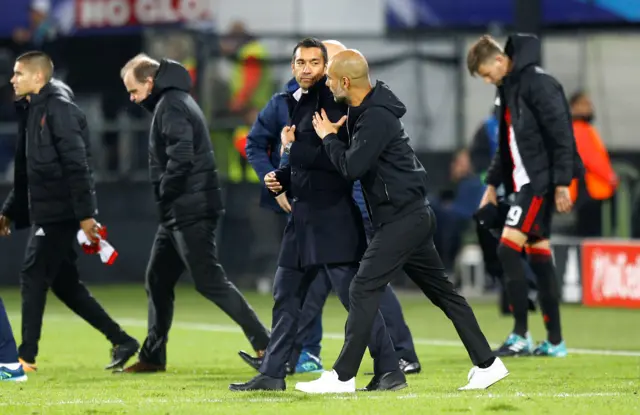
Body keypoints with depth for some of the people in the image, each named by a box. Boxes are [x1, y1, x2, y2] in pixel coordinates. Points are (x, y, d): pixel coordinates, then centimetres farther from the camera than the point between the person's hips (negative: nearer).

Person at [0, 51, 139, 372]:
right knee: (64, 283, 10)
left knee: (33, 277, -7)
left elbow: (76, 164, -19)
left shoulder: (58, 108, -13)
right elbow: (27, 172, 23)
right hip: (46, 211, 9)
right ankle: (121, 341, 15)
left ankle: (26, 356, -4)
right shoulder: (32, 111, 17)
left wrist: (85, 213, -23)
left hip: (60, 213, -9)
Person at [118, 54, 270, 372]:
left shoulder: (171, 106, -14)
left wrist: (164, 193, -12)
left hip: (190, 211, -11)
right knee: (157, 280, 14)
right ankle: (153, 356, 20)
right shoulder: (173, 101, 18)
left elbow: (180, 158, -25)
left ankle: (264, 343, -10)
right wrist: (166, 200, 12)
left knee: (209, 281, -9)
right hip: (178, 212, 11)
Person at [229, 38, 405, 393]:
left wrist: (291, 148, -15)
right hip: (304, 214, 9)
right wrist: (280, 178, 9)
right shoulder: (300, 104, 16)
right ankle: (272, 374, 18)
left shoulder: (330, 100, -11)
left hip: (332, 216, -9)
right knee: (286, 297, 11)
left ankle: (390, 372, -5)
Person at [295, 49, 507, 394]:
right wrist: (339, 132, 2)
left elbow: (352, 167, -23)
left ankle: (343, 377, -9)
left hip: (403, 218, -10)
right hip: (412, 215, 10)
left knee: (363, 289, -10)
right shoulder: (366, 111, 12)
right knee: (441, 291, 12)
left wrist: (329, 136, -7)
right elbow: (360, 161, 19)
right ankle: (487, 364, 15)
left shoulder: (376, 117, -19)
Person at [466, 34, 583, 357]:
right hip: (524, 182, 10)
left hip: (541, 181, -10)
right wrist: (492, 183, 19)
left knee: (508, 247, -14)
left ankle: (521, 336, -10)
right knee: (538, 255, 9)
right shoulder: (508, 88, 15)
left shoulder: (537, 83, -15)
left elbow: (561, 134, -18)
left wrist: (562, 184, -20)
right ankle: (554, 342, 12)